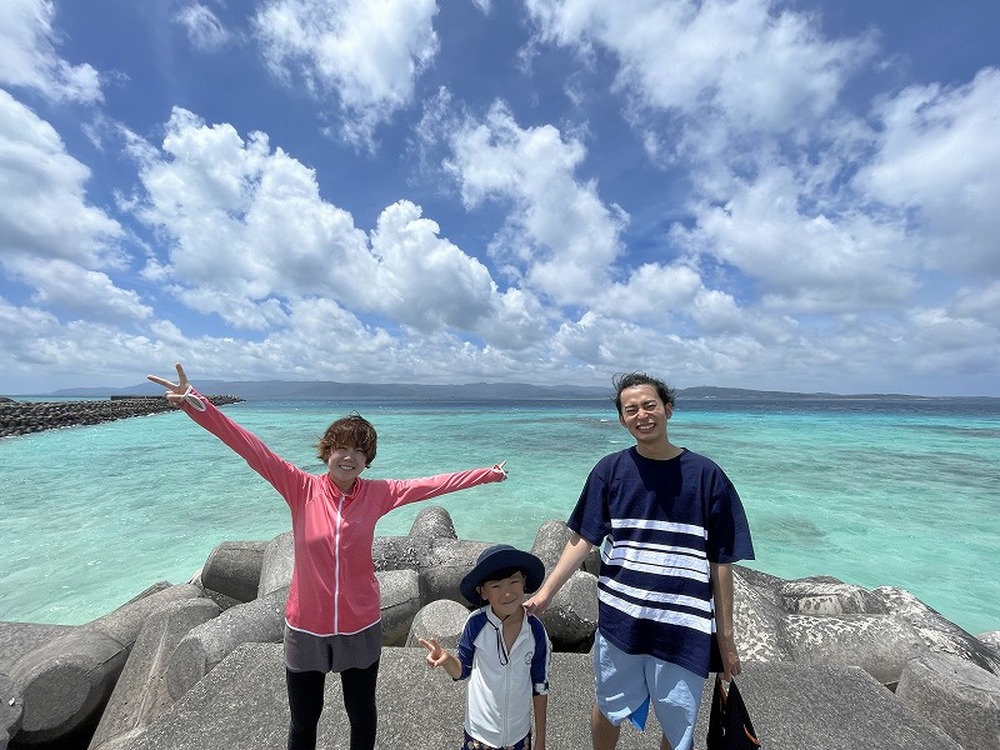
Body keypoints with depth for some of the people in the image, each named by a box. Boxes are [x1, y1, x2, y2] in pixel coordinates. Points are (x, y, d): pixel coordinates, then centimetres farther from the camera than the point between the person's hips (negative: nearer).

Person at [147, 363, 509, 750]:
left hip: (360, 628, 1)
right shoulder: (301, 488, -16)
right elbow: (252, 449, -23)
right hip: (306, 628, 0)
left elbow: (430, 484, -11)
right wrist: (195, 403, -31)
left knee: (362, 714, 24)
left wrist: (486, 474, -8)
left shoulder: (377, 494, -12)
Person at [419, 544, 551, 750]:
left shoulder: (535, 630, -18)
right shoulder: (476, 624, -22)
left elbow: (540, 686, -5)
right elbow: (462, 670, -6)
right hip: (480, 732, -1)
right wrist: (446, 659, -26)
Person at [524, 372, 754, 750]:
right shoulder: (610, 470, -6)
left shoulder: (705, 475, -8)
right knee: (608, 711, 21)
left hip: (683, 630, -1)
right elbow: (582, 540, -4)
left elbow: (720, 562, -2)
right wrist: (544, 592, -12)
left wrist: (726, 637, 2)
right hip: (618, 621, 1)